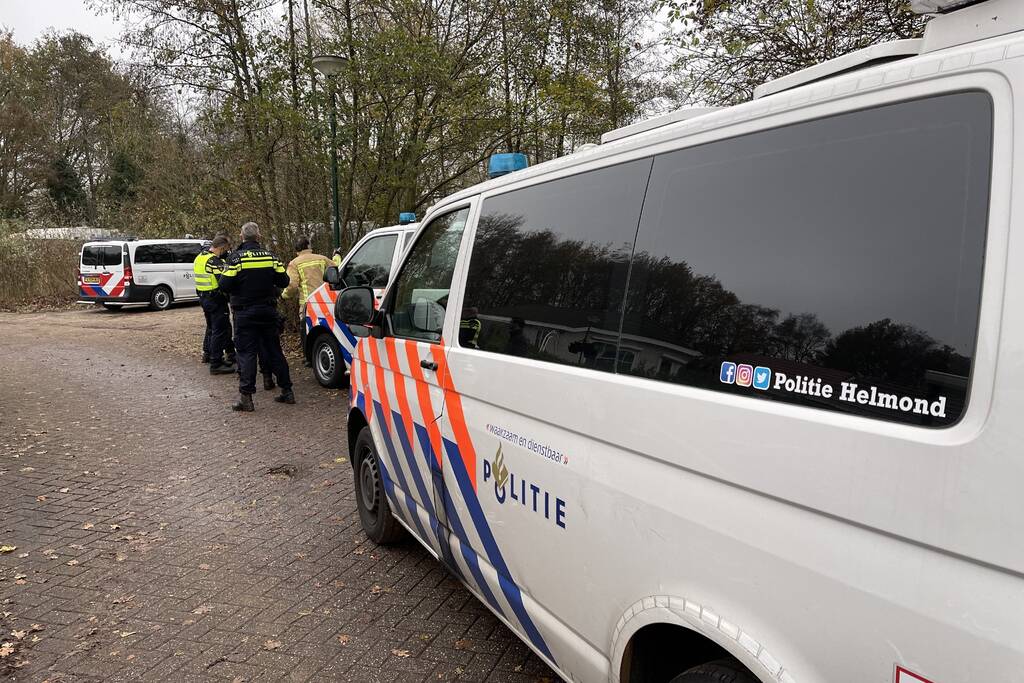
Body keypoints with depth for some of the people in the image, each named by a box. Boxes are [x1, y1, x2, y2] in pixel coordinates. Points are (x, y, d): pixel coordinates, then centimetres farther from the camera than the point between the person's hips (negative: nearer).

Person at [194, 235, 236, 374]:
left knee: (211, 327, 25)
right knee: (220, 331, -4)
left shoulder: (200, 257, 10)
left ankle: (207, 354, 40)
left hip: (204, 297, 10)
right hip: (216, 300, -9)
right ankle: (216, 364, -4)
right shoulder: (214, 261, -20)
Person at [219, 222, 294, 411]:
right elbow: (283, 281, 2)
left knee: (246, 353, -1)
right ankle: (287, 391, 16)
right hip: (268, 312, 4)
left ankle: (246, 397, -4)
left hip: (245, 313, -4)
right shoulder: (270, 256, 1)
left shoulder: (237, 257, -10)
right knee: (274, 351, 12)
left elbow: (225, 285, -14)